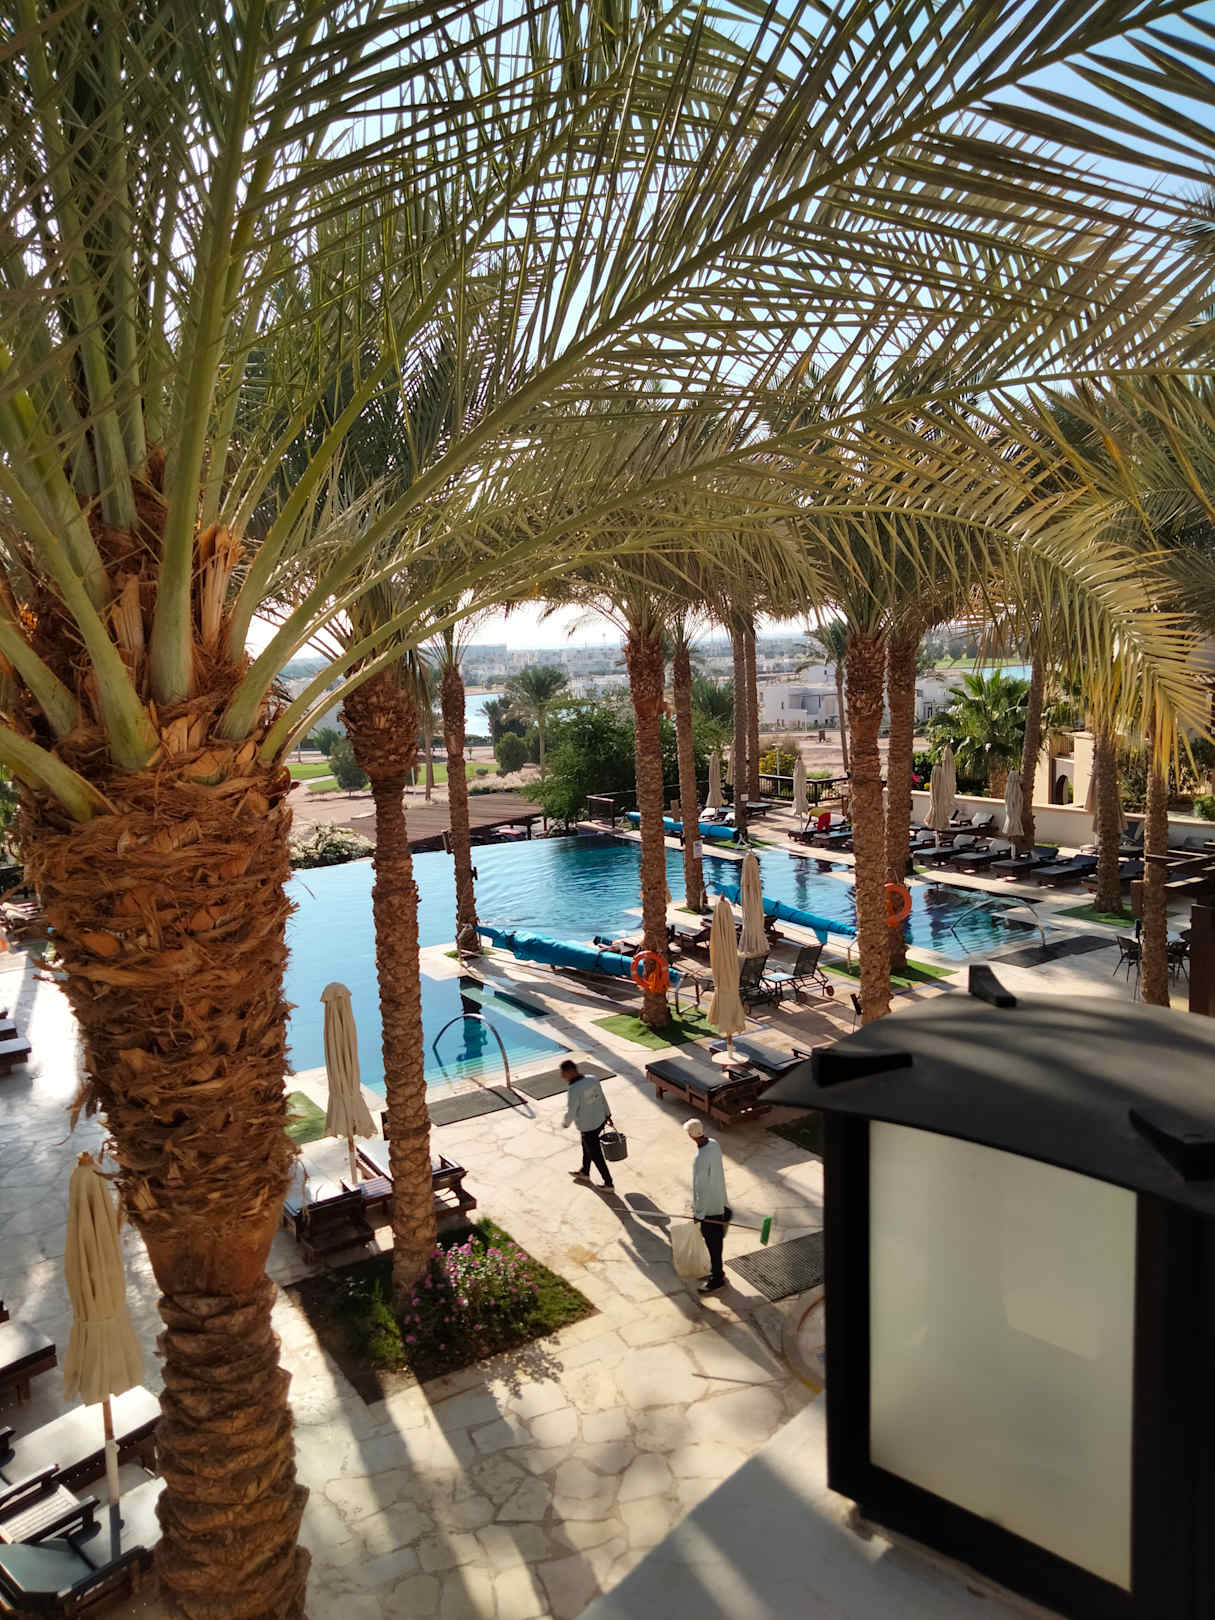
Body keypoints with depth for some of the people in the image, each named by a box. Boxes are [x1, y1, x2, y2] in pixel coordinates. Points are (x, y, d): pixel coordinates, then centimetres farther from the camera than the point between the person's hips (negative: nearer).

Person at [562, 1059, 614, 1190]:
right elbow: (602, 1099, 5)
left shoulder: (573, 1089, -29)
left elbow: (570, 1112, -22)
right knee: (586, 1146, 30)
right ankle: (585, 1173, 49)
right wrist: (607, 1115, 18)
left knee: (596, 1157, 13)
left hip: (588, 1127, -8)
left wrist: (565, 1122, -1)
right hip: (600, 1121, 8)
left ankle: (608, 1183, 28)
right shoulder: (592, 1079, -7)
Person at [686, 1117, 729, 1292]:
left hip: (709, 1207, -8)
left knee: (713, 1244, 9)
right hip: (720, 1202, 8)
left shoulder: (701, 1159, -33)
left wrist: (698, 1213, -13)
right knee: (715, 1241, 24)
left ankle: (716, 1279, 24)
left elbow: (702, 1189, -26)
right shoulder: (714, 1144, -6)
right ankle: (716, 1270, 40)